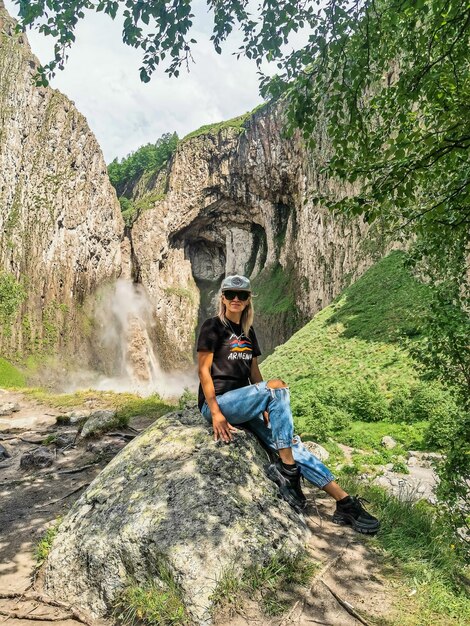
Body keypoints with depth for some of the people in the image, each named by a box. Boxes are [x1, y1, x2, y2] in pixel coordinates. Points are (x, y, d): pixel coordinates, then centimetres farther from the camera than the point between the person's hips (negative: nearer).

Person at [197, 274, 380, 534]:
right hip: (218, 402, -6)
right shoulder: (213, 326, -3)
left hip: (244, 403, 6)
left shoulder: (248, 332, 16)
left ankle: (344, 501, -9)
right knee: (277, 385, -29)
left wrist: (267, 406, 5)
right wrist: (215, 412, -17)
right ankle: (285, 467, -24)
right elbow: (203, 370, -9)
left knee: (292, 444, -9)